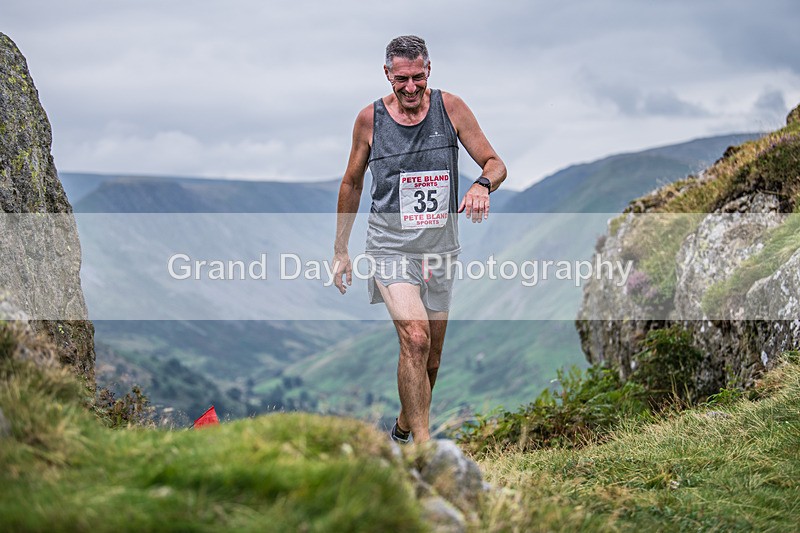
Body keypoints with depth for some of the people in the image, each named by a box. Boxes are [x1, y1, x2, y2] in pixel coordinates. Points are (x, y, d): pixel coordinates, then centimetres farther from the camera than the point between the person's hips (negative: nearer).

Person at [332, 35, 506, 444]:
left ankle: (403, 429, 36)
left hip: (440, 249, 3)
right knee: (415, 339, -23)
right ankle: (423, 446, -19)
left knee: (431, 358, 11)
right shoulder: (370, 118, -3)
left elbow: (495, 163, 1)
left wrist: (482, 184, -24)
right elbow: (352, 184, 10)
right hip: (391, 247, -2)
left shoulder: (450, 108, -2)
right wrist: (340, 249, 11)